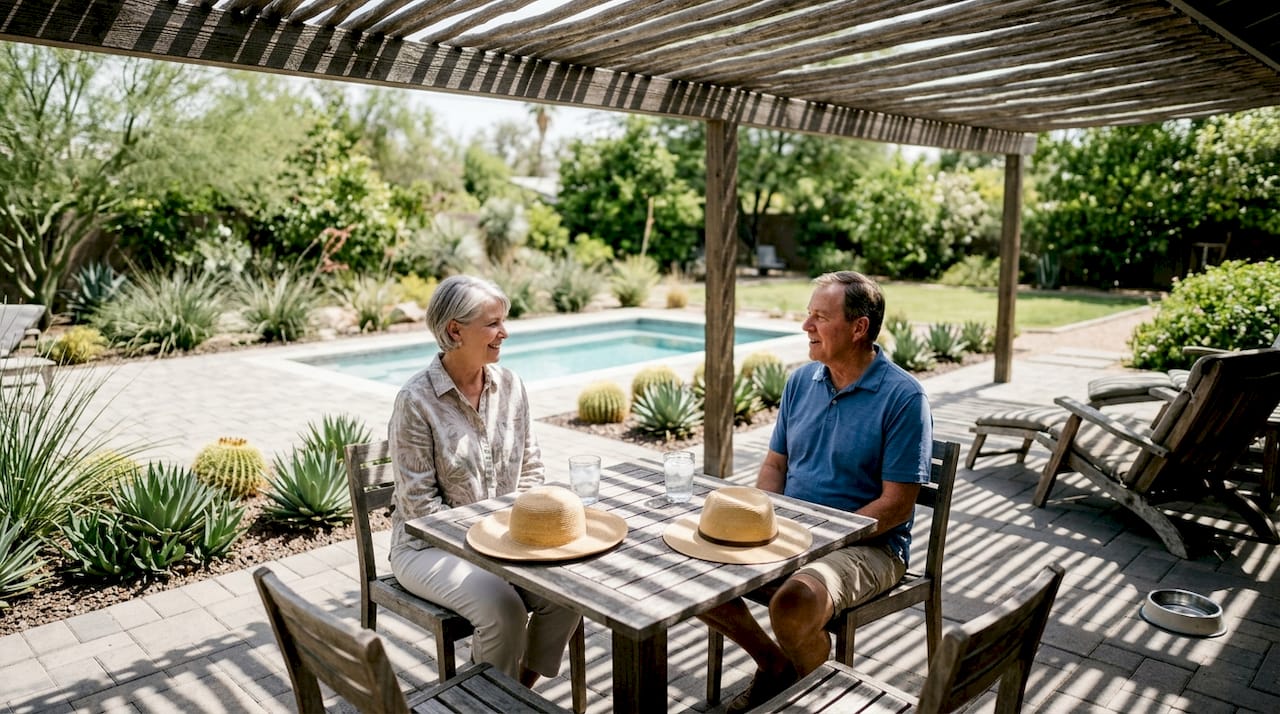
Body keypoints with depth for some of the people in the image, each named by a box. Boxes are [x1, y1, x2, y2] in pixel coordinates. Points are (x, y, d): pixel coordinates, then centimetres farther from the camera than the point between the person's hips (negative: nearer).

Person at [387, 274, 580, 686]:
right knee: (503, 607, -28)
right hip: (431, 544, -5)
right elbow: (419, 503, -15)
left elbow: (531, 469, 8)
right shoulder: (417, 401, -15)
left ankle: (521, 691, 6)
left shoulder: (510, 386, 1)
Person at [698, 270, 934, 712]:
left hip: (867, 544, -6)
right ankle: (773, 664, 15)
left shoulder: (903, 397, -14)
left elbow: (896, 505, -15)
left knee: (792, 605, -34)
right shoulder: (801, 381, 6)